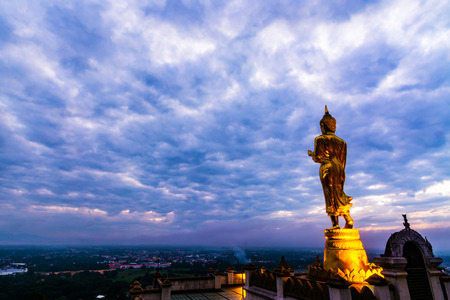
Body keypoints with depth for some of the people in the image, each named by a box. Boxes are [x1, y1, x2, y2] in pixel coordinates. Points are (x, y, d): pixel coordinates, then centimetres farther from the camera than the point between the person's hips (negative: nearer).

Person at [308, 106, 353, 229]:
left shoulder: (320, 140, -4)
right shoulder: (341, 141, 14)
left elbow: (319, 158, -12)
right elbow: (343, 160, 13)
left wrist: (312, 154, 8)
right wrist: (341, 172, 20)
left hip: (327, 169, -6)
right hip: (339, 170, 6)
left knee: (331, 197, -2)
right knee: (339, 195, 15)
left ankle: (335, 224, 0)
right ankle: (348, 220, 8)